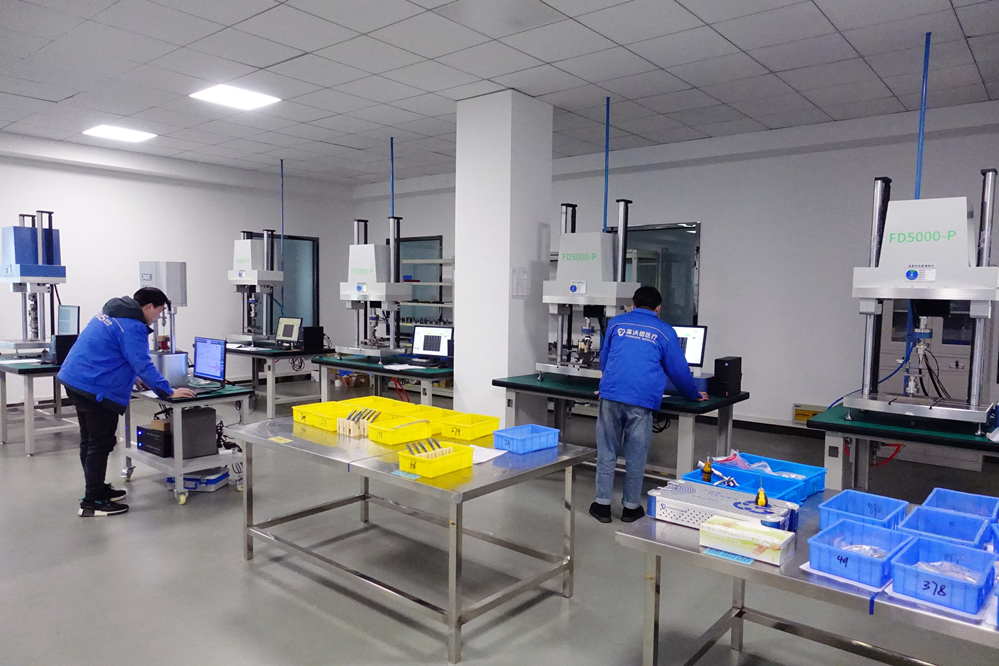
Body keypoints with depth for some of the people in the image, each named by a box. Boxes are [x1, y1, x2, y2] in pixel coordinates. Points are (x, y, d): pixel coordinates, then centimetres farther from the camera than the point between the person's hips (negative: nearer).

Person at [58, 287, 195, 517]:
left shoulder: (113, 312, 14)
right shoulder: (132, 327, -17)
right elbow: (143, 365, -21)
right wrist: (169, 392, -16)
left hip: (74, 378, 11)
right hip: (95, 388, -10)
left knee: (90, 440, 18)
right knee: (101, 444, -3)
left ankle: (96, 488, 31)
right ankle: (93, 502, 2)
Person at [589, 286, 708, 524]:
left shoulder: (616, 323, 16)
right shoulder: (665, 332, 10)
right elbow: (679, 370, 14)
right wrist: (694, 395, 31)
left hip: (610, 394, 2)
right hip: (642, 400, -1)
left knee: (606, 450, 10)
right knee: (636, 454, 10)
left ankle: (602, 504, 15)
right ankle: (631, 506, 20)